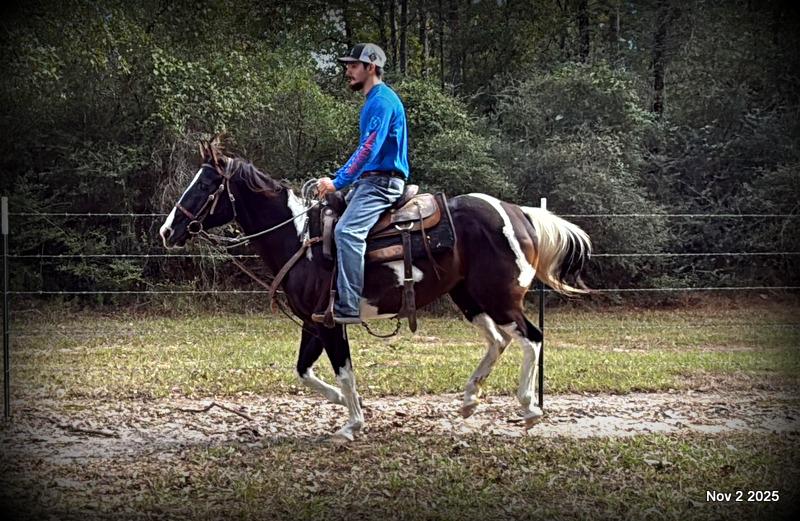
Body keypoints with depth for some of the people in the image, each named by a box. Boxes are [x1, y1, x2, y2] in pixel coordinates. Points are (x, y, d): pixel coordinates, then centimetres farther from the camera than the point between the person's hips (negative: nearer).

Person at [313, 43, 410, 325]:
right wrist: (335, 179, 21)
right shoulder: (373, 101, 21)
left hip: (383, 182, -11)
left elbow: (369, 149, -20)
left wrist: (338, 182, -20)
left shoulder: (383, 101, -12)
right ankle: (338, 300, 6)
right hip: (368, 181, 11)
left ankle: (349, 306, -30)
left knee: (348, 232, -27)